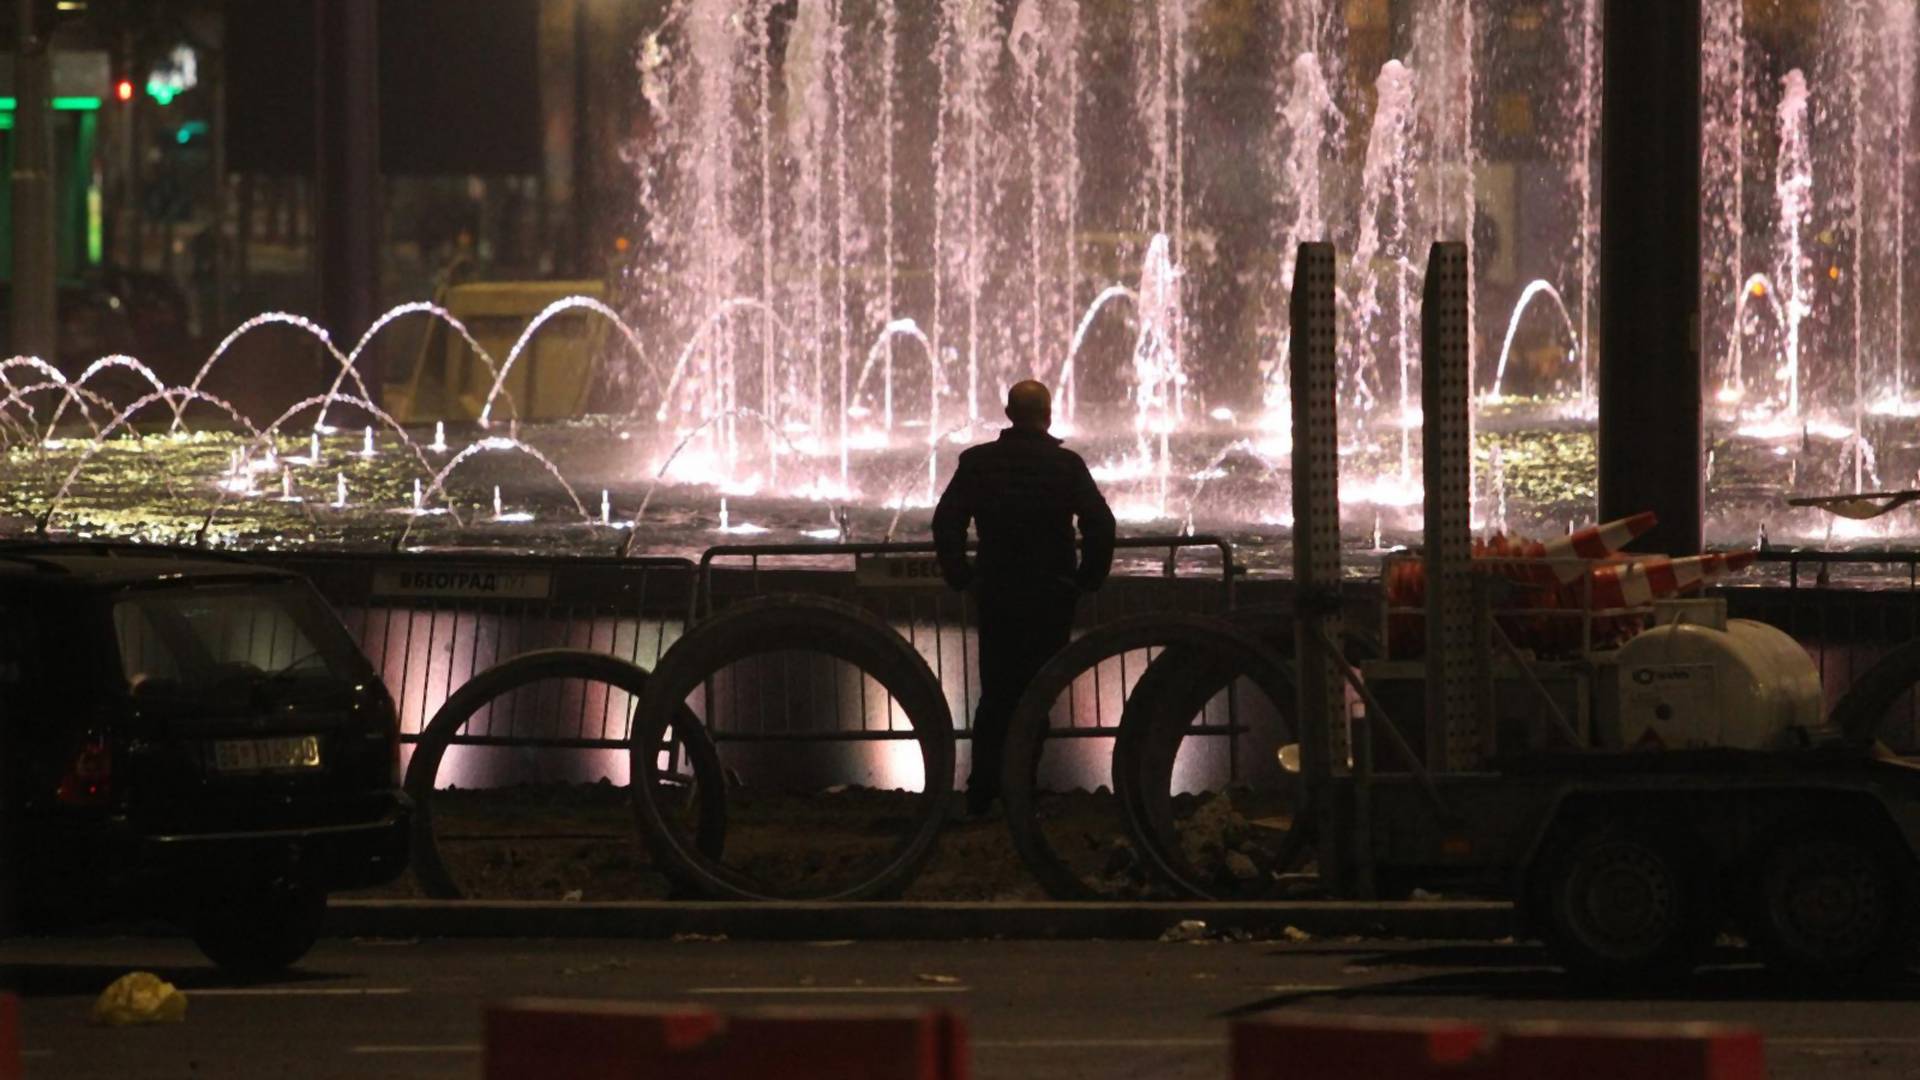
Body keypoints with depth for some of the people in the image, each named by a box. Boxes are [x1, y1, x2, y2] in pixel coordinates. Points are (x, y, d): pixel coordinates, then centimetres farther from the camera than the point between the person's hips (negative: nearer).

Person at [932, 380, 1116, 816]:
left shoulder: (977, 462, -1)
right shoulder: (1066, 465, -7)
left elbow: (946, 522, -5)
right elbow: (1100, 524, -13)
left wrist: (961, 576, 5)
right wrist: (1088, 578, -1)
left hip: (995, 596, 2)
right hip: (1051, 597, -2)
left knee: (995, 694, 13)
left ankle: (982, 789, 6)